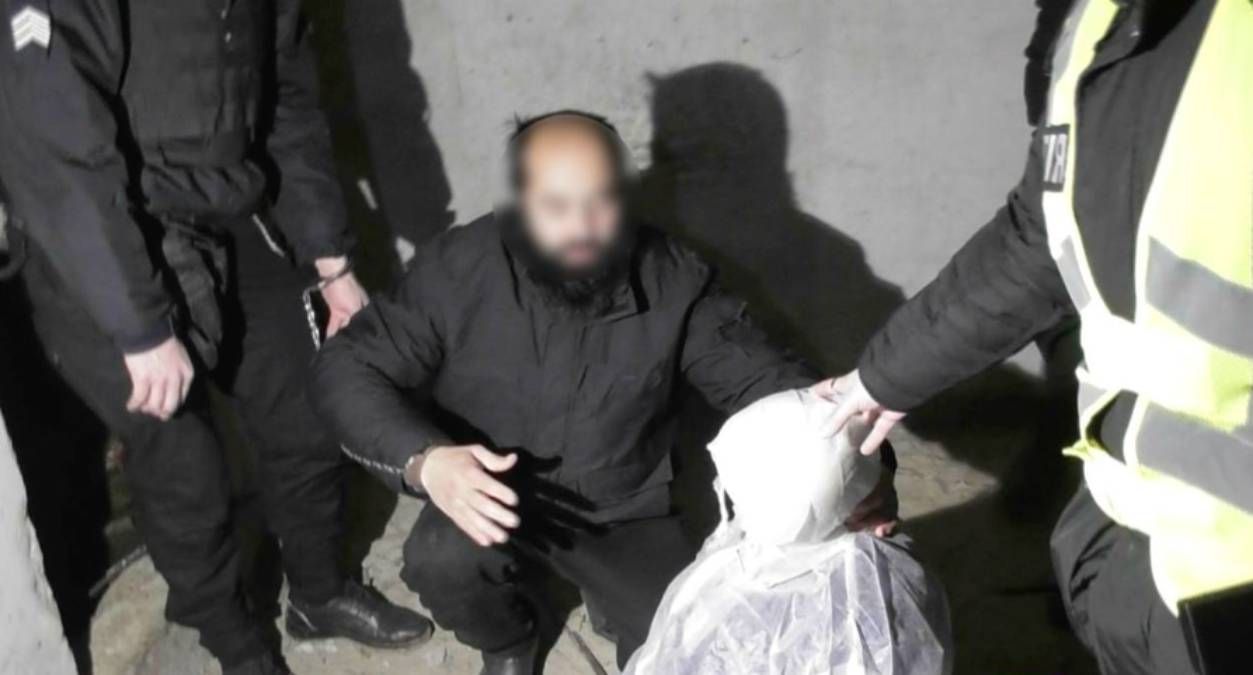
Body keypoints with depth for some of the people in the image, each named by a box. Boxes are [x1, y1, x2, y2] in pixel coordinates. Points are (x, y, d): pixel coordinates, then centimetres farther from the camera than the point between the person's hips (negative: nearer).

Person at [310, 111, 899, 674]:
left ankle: (622, 602, 21)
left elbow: (762, 375, -11)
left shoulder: (674, 281, -15)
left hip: (626, 512, 1)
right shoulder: (459, 268, -18)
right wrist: (424, 459, -35)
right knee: (441, 560, -32)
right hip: (490, 501, 0)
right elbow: (345, 368, -15)